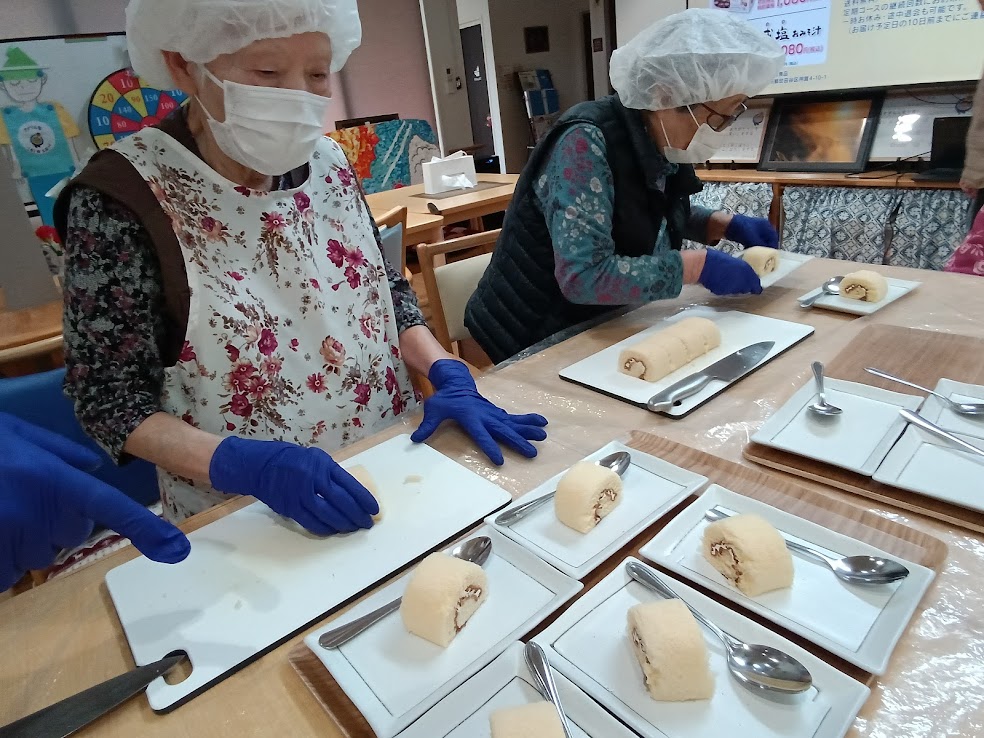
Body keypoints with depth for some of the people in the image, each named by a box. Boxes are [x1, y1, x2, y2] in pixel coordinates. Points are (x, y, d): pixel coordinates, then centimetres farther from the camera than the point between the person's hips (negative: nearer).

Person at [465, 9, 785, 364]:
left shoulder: (663, 144, -3)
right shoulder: (587, 144, -25)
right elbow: (583, 277, -33)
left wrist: (728, 225, 1)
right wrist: (698, 266, -27)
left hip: (594, 328, 7)